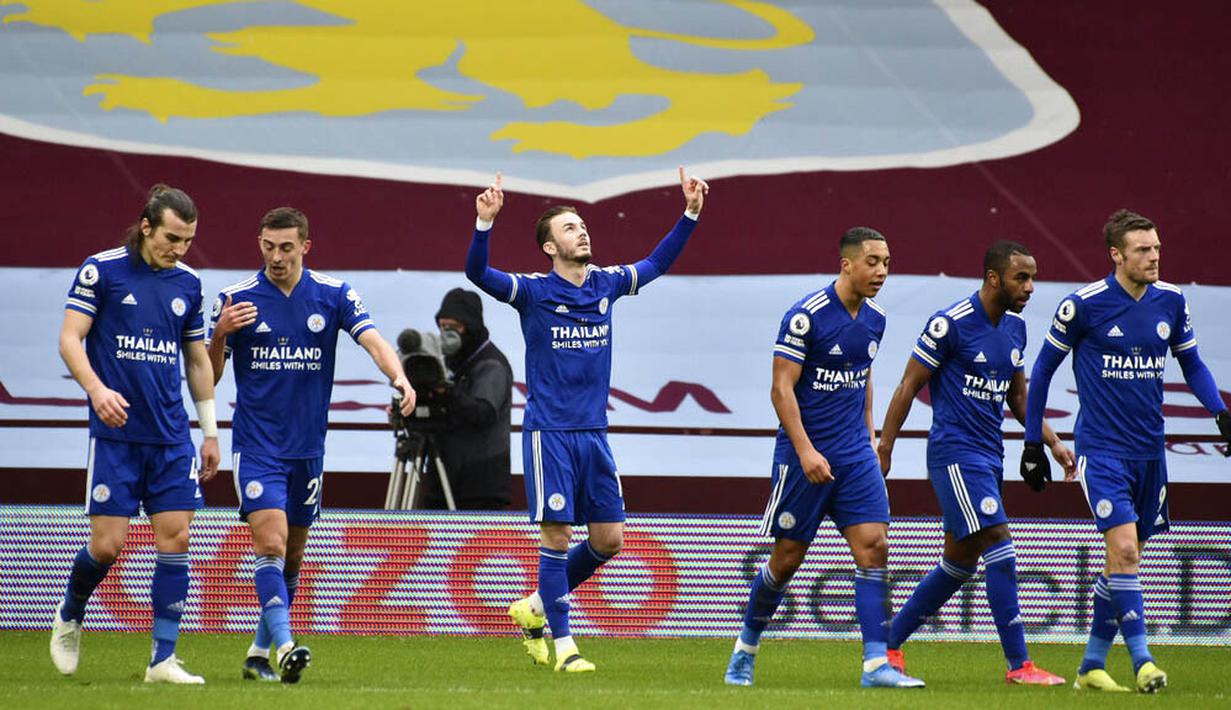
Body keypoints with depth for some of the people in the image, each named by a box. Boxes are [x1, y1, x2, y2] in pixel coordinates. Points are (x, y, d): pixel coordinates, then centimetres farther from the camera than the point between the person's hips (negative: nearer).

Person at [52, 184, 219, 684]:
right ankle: (69, 617, 24)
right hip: (115, 433, -4)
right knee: (108, 544, -6)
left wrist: (210, 431, 17)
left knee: (175, 539, -5)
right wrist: (97, 389, -22)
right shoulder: (101, 270, -4)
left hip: (171, 437, 4)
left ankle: (163, 660, -1)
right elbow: (70, 339, -6)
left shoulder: (188, 283, 10)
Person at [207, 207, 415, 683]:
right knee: (271, 545, -18)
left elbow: (372, 340, -12)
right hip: (256, 446, -3)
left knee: (292, 558, 10)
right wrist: (220, 334, -19)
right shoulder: (236, 299, -3)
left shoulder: (334, 295, 0)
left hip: (308, 448, 3)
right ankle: (284, 647, -26)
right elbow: (209, 375, 1)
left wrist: (399, 378, -32)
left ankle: (258, 654, 22)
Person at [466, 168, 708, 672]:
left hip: (593, 432, 6)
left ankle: (535, 608, 22)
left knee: (608, 539, 4)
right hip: (549, 432, -5)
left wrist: (690, 213, 15)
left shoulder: (606, 285, 9)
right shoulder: (534, 291, -6)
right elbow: (477, 273, -19)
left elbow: (657, 263, 22)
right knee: (557, 534, -6)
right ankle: (562, 643, 1)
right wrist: (485, 222, -34)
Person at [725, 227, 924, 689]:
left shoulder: (874, 320, 7)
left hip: (855, 456, 6)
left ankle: (876, 664, -11)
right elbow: (782, 388, -15)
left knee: (874, 547, -9)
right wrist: (806, 451, -21)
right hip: (804, 455, -6)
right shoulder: (806, 316, -14)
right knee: (788, 557, 3)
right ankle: (745, 649, 25)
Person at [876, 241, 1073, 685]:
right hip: (955, 452, -9)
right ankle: (1018, 664, -14)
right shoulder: (951, 324, -13)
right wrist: (884, 448, -8)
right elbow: (909, 386, -8)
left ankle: (890, 644, 23)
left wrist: (1052, 443, 12)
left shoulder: (1015, 327, 11)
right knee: (999, 548, -15)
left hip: (989, 456, 9)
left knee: (959, 561, 11)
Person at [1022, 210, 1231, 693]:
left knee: (1124, 558, 10)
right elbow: (1043, 368, 1)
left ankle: (1092, 665, 20)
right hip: (1101, 449, -5)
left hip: (1149, 451, 5)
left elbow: (1191, 363, 17)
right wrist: (1033, 442, 2)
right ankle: (1142, 659, -18)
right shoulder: (1083, 305, -10)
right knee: (1124, 547, -19)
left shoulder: (1170, 301, 3)